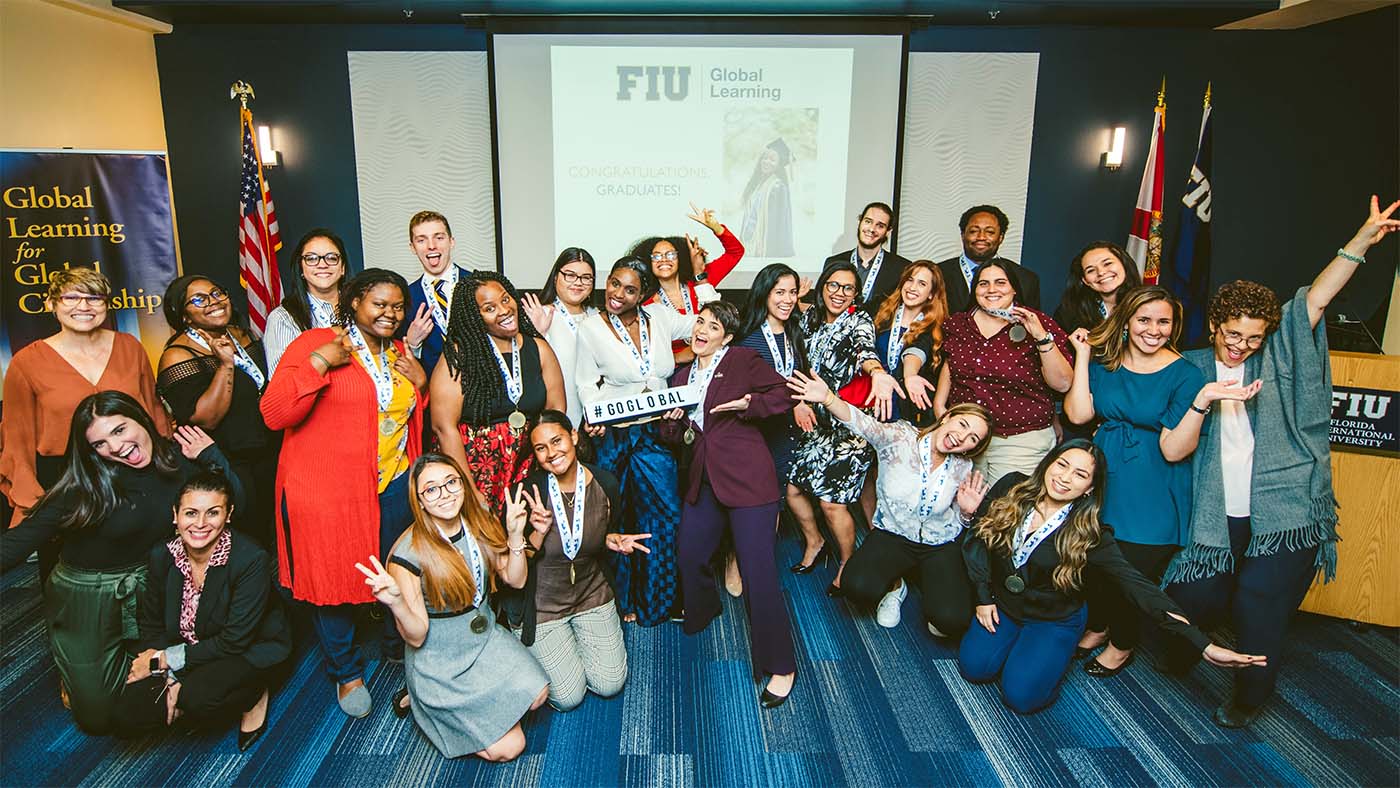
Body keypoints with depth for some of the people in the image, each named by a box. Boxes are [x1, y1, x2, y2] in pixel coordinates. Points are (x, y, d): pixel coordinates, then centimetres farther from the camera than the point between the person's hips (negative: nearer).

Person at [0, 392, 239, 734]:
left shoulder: (178, 457, -12)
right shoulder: (83, 486, -21)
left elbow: (233, 504, -13)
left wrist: (210, 454, -20)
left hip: (147, 588, 2)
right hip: (86, 600, -2)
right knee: (97, 716, 10)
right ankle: (72, 671, 39)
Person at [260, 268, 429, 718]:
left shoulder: (399, 353, 12)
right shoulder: (316, 343, -8)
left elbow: (413, 419, 21)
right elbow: (274, 414, -16)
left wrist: (420, 382, 2)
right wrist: (318, 362, -24)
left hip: (393, 485, 5)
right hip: (326, 490, -5)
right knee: (333, 580, 7)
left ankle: (399, 647, 38)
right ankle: (346, 672, 28)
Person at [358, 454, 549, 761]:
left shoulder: (480, 525, -6)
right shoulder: (408, 556, -23)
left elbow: (515, 580, 2)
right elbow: (416, 637, -19)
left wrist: (515, 534, -13)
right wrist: (396, 602, -39)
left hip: (486, 637, 6)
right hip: (438, 662, -5)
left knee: (537, 695, -14)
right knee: (508, 747, -4)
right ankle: (416, 701, 14)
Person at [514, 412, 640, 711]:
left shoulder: (606, 484, -12)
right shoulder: (528, 492, -21)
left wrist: (613, 540, -14)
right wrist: (538, 534, -31)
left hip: (592, 593, 3)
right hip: (543, 602, -3)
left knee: (610, 685, 2)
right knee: (568, 697, 0)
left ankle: (576, 638, 28)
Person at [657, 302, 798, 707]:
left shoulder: (744, 361, 0)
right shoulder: (682, 376, 18)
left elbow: (783, 395, -7)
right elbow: (676, 437, 17)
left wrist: (748, 404, -20)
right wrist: (671, 420, -4)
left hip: (746, 478, -7)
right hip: (703, 480, 7)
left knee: (758, 571, -7)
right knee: (689, 553, 14)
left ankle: (780, 666, 6)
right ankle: (701, 611, 48)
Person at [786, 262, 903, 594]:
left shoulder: (859, 320, -12)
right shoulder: (810, 317, 6)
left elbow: (864, 349, -34)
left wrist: (877, 372, -56)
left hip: (852, 423, -6)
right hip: (819, 420, 6)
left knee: (830, 499, -7)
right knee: (793, 488, 8)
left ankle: (848, 564, 18)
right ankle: (814, 542, 36)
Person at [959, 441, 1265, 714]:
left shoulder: (1088, 534, -20)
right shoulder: (1011, 488, -15)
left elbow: (1138, 587, -24)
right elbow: (976, 536, -4)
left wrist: (1205, 645, -30)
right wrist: (983, 596, -6)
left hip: (1054, 621, -2)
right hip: (1001, 604, 3)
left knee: (1021, 696, -16)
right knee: (975, 667, -11)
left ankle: (1051, 656, 16)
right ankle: (1015, 640, 19)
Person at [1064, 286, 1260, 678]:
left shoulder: (1185, 374, -8)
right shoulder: (1103, 360, 3)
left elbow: (1173, 450, -14)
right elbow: (1078, 414, -11)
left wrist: (1202, 400, -27)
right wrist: (1082, 354, -9)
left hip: (1152, 498, -3)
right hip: (1103, 483, 3)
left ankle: (1122, 644, 31)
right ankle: (1096, 627, 37)